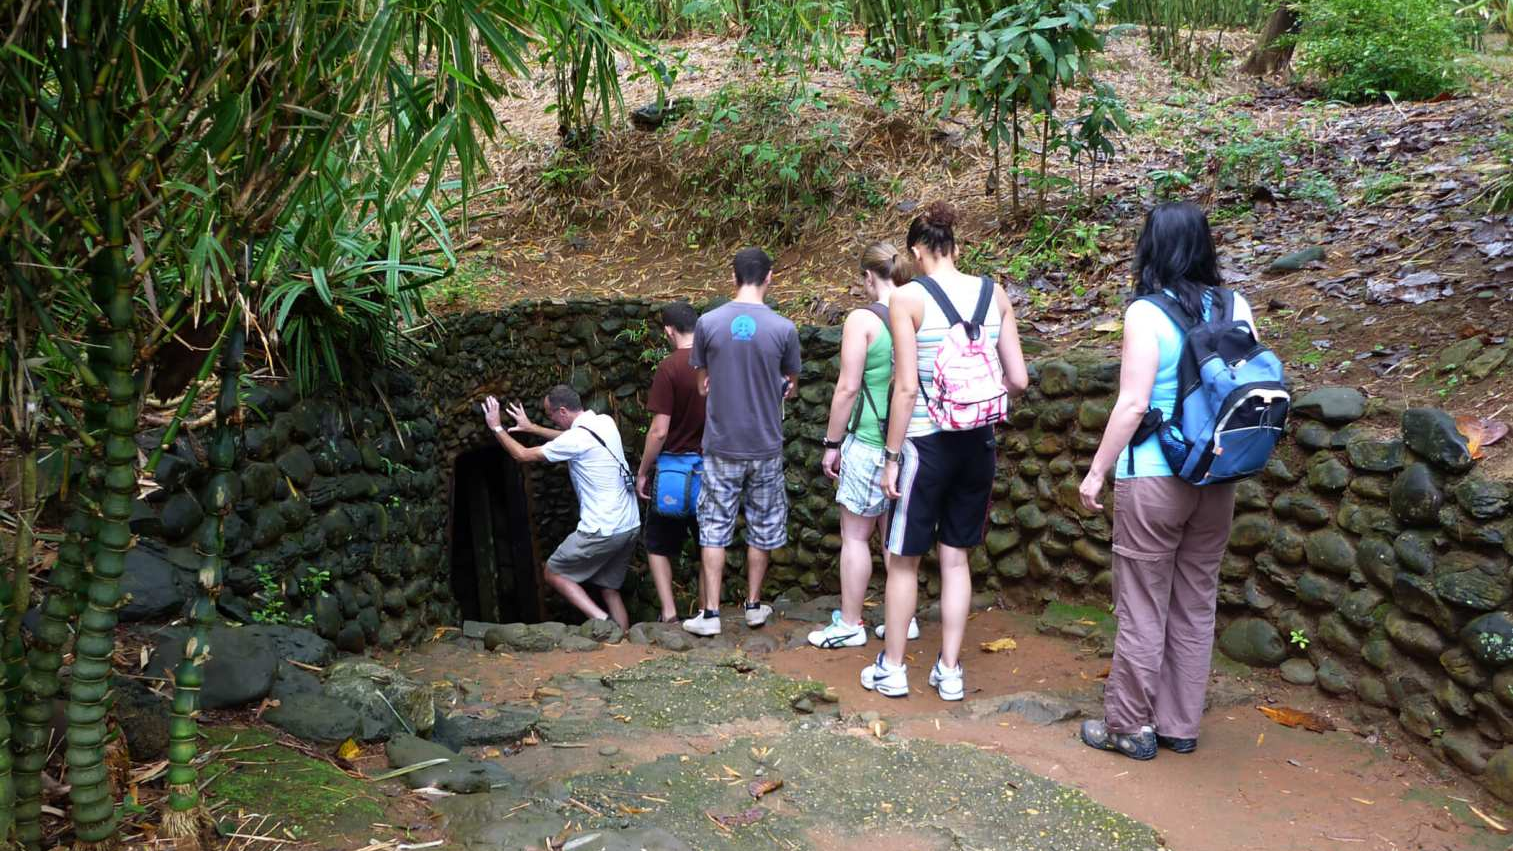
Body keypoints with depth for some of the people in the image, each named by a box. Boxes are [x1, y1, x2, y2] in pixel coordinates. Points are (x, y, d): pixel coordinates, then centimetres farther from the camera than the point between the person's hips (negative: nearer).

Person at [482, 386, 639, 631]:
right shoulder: (605, 422, 7)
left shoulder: (577, 438, -16)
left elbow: (522, 455, -6)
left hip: (603, 532, -8)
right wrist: (532, 428, 33)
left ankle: (602, 620, -5)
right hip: (630, 527, 8)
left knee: (554, 573, 9)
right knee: (609, 588, 18)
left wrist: (497, 427, 7)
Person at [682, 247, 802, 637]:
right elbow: (791, 387, 6)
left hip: (721, 444, 0)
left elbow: (703, 385, 4)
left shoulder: (708, 323, -7)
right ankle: (754, 605, 24)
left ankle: (710, 613, 8)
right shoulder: (783, 328, -9)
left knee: (715, 527, 8)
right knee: (761, 527, 15)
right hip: (766, 445, 0)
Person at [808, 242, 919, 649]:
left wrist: (833, 443, -3)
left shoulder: (862, 320, -12)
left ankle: (849, 624, 15)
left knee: (855, 535, 6)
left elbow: (848, 388, -12)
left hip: (869, 444, -6)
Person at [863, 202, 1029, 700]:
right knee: (956, 558, 15)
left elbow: (906, 386, -14)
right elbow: (1019, 380, 1)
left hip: (926, 442, -4)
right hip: (977, 444, 4)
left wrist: (891, 456, -7)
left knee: (903, 560, 11)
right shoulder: (994, 294, 2)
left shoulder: (908, 298, -10)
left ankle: (891, 669, 22)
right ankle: (950, 671, 22)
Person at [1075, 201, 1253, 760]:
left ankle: (1129, 726, 17)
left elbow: (1133, 404, -16)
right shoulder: (1236, 307, 3)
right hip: (1218, 479, 5)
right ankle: (1181, 725, 25)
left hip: (1153, 478, -5)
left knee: (1142, 608, 6)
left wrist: (1096, 472, -7)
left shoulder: (1146, 314, -12)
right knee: (1196, 605, 14)